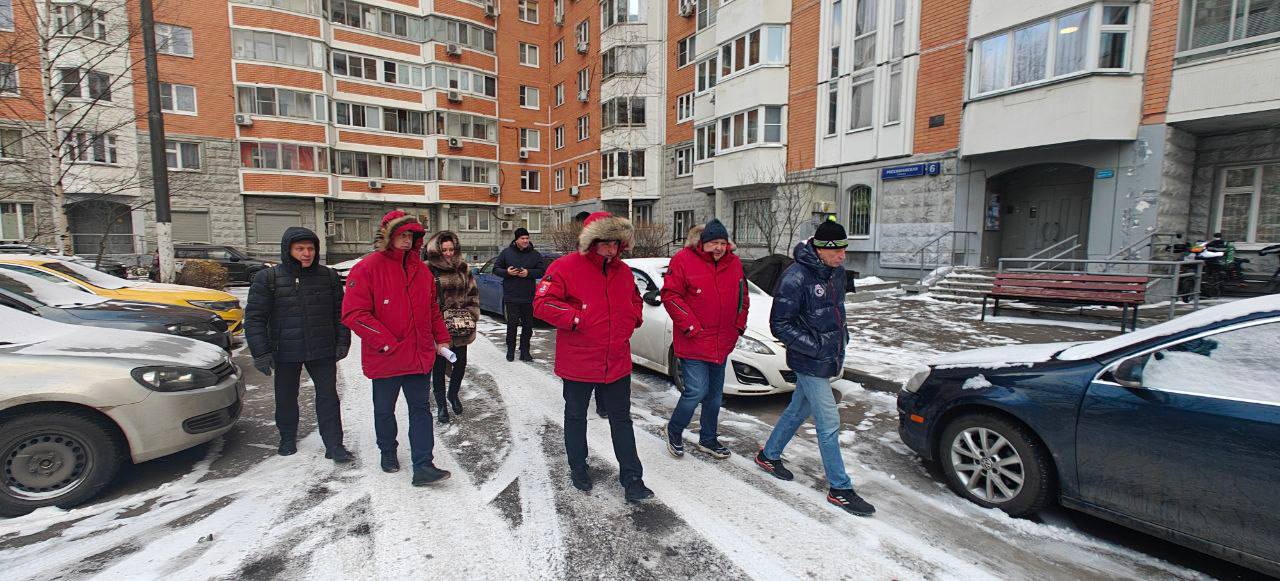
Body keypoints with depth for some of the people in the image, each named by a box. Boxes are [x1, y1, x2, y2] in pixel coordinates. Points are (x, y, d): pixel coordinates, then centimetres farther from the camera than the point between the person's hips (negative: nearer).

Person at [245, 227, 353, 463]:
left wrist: (342, 342, 3)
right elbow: (254, 317, -4)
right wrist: (260, 352, -9)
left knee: (328, 397, 2)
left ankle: (334, 445, 9)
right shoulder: (267, 278, -3)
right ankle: (287, 439, 37)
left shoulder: (328, 276, 3)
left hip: (323, 351, 1)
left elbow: (340, 312, 9)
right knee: (286, 398, 15)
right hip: (285, 353, 0)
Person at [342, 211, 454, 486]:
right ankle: (388, 452, 40)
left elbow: (433, 308, 14)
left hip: (420, 355, 4)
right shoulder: (367, 269, -12)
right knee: (385, 409, 17)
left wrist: (441, 338, 8)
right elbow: (353, 314, -17)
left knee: (421, 409, 5)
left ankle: (423, 466, 10)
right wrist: (387, 343, -20)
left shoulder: (420, 269, 6)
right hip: (384, 358, -4)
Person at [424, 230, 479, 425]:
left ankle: (453, 394, 38)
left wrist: (472, 316, 1)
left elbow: (473, 294, 11)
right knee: (439, 367, 8)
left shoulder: (463, 268, 6)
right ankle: (441, 405, 25)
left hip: (460, 327, 4)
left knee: (461, 363, 11)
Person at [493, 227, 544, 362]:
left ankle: (524, 351, 18)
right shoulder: (506, 252, 3)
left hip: (529, 297, 2)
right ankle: (510, 350, 16)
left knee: (528, 326, 6)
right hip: (511, 297, -1)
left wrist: (529, 273, -13)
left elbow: (541, 271, 3)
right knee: (512, 325, 1)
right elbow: (496, 269, 7)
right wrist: (506, 272, -13)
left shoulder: (535, 255, 5)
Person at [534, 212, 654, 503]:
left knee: (621, 419, 11)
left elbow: (634, 300, 22)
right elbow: (542, 303, -16)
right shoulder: (565, 267, -12)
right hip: (578, 363, -4)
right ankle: (577, 467, 37)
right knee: (576, 417, 16)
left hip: (617, 363, 4)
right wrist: (575, 319, -23)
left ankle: (631, 478, 21)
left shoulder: (623, 271, 6)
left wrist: (632, 319, 3)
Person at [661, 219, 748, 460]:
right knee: (697, 391, -9)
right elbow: (670, 295, -13)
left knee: (715, 393, 16)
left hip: (722, 342, 7)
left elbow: (742, 296, 17)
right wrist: (690, 326, -16)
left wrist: (739, 324, 7)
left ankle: (708, 439, 34)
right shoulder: (683, 260, -12)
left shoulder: (734, 263, 6)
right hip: (693, 342, -6)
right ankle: (674, 431, 17)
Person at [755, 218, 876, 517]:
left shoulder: (836, 271, 4)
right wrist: (816, 346, -22)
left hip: (829, 358, 8)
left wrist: (842, 334, 12)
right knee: (829, 422, -1)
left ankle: (769, 455, 39)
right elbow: (779, 325, -19)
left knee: (798, 410, 20)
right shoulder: (795, 277, -22)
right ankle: (840, 489, 14)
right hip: (809, 363, -8)